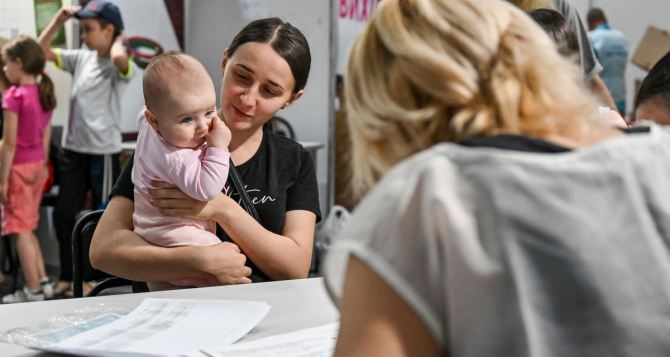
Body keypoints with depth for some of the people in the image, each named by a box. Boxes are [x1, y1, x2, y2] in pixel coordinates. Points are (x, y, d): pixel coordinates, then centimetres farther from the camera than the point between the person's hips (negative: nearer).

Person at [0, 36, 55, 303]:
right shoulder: (45, 93, 5)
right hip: (37, 164, 7)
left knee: (21, 230, 2)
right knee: (28, 228, 19)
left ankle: (33, 291, 8)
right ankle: (42, 281, 22)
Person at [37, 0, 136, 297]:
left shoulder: (119, 66, -12)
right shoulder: (81, 58, 8)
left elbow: (119, 58, -37)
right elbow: (42, 51, 13)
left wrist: (118, 40, -16)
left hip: (103, 152, -7)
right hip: (73, 149, 7)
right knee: (63, 213, 9)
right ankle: (68, 276, 21)